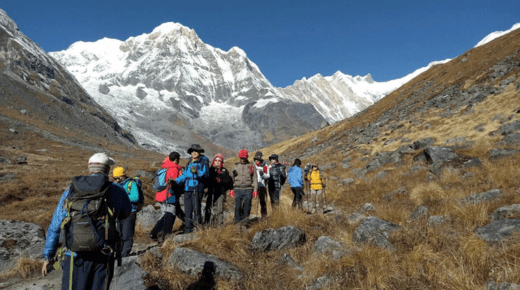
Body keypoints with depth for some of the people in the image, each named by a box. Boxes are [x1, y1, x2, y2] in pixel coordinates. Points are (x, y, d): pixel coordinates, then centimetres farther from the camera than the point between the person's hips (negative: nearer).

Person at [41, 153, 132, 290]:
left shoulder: (70, 191, 2)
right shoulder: (116, 190, -5)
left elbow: (54, 227, 5)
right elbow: (125, 213, 14)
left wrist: (48, 256, 15)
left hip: (74, 258, 1)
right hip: (103, 257, -1)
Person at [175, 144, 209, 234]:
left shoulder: (203, 162, 2)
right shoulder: (189, 163, 22)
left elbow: (206, 174, -13)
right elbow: (184, 176, 19)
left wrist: (197, 172, -29)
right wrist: (176, 181, 5)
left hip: (197, 189, -6)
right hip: (187, 189, 6)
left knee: (196, 209, -9)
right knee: (187, 210, 7)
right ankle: (188, 230, 14)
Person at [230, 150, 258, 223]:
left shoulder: (251, 166, 8)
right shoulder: (235, 166, 13)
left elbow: (254, 179, 8)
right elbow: (232, 178, 15)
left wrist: (255, 190, 0)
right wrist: (231, 190, 8)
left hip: (248, 189, -1)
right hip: (238, 189, 1)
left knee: (247, 205, -3)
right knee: (237, 206, -3)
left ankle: (246, 218, 8)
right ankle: (237, 221, 5)